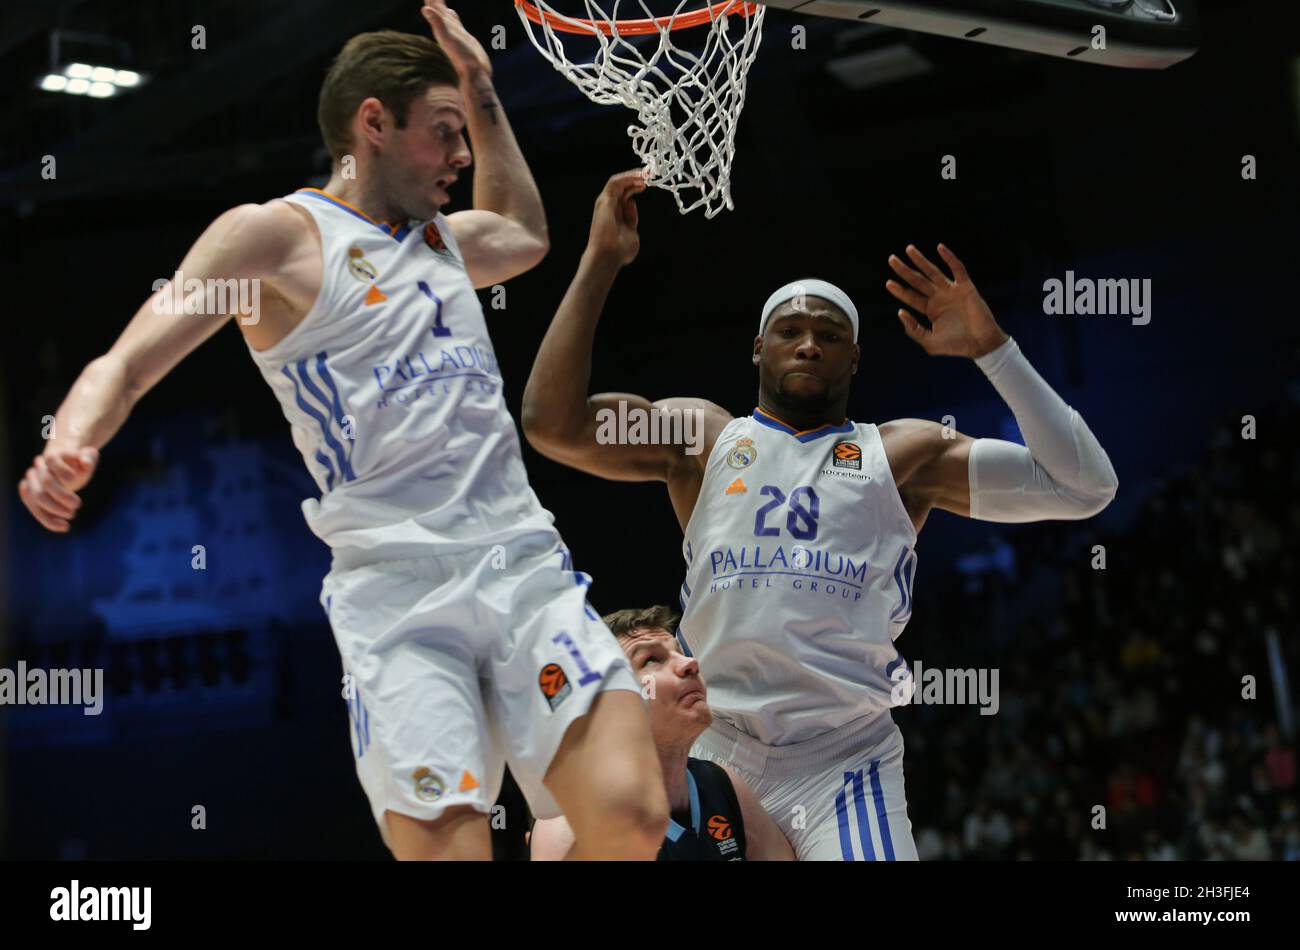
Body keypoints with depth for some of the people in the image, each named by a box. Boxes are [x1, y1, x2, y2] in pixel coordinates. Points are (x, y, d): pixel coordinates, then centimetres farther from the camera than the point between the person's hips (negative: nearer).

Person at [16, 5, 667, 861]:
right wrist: (71, 446, -28)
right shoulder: (276, 235, 1)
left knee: (633, 820, -12)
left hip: (525, 562, 6)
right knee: (448, 847, -16)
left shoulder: (444, 239, 22)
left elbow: (526, 236, 47)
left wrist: (482, 94, 37)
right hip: (395, 589, -5)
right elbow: (126, 367, -6)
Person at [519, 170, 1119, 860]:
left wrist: (990, 347, -2)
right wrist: (600, 260, -1)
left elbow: (1084, 487, 4)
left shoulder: (903, 454, 12)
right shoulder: (703, 437, 13)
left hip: (846, 758, -1)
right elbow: (551, 423, -1)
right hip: (712, 746, 1)